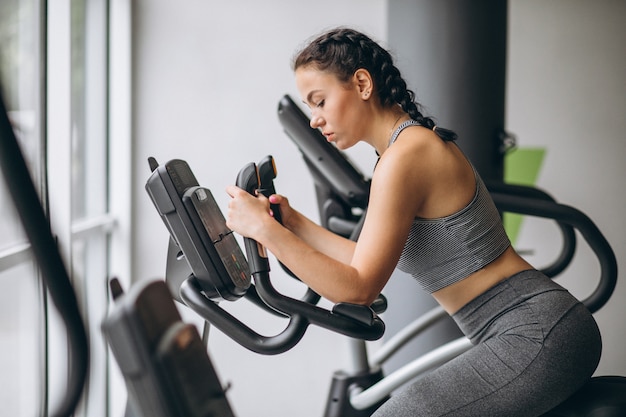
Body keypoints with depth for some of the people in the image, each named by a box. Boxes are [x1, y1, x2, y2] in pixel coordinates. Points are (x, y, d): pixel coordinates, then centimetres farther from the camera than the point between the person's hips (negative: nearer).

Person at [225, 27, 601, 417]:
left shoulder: (404, 158, -17)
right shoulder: (421, 142, 13)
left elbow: (358, 287, -18)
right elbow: (373, 264, 16)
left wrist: (264, 228, -15)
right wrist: (294, 222, 12)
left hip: (540, 336, -10)